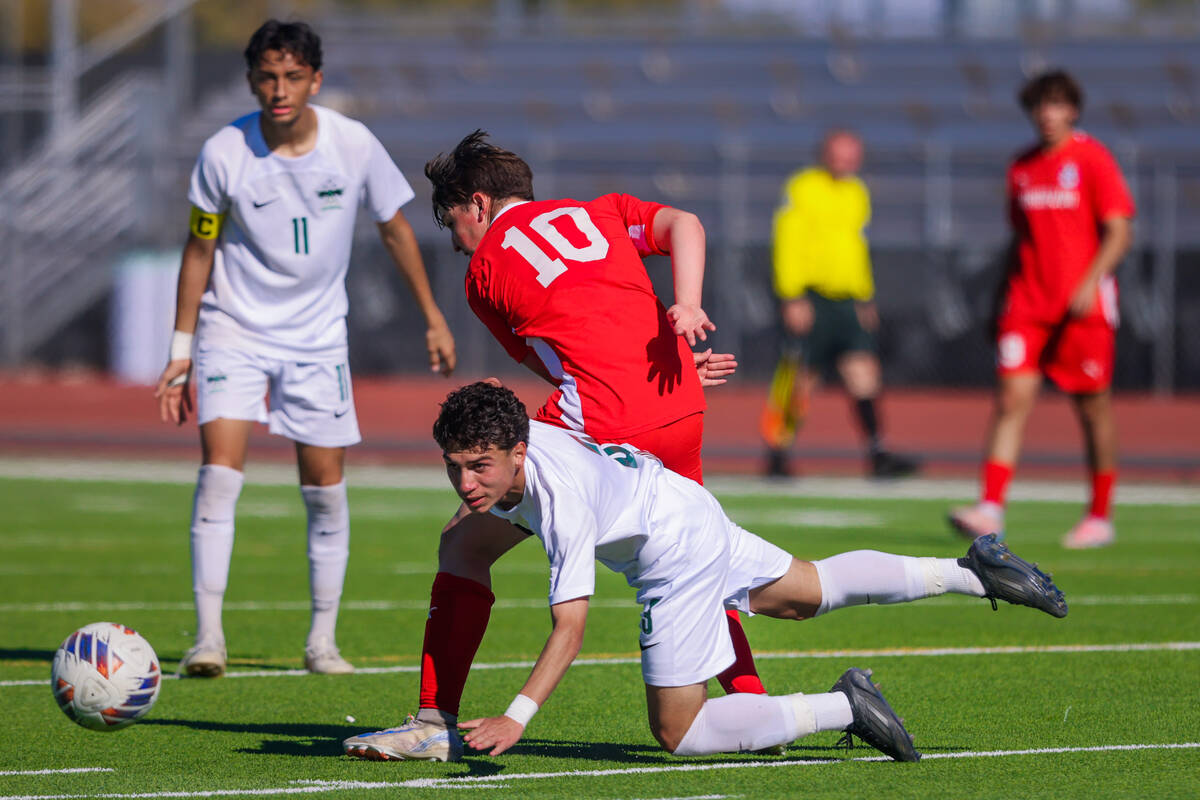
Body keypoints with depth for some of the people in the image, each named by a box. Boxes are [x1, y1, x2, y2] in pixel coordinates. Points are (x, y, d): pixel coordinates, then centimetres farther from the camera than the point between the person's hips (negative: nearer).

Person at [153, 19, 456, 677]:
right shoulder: (225, 153, -14)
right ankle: (208, 637, -17)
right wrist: (182, 349, -1)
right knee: (220, 469, -18)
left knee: (326, 488, 2)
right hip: (234, 327, -2)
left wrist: (432, 318, 10)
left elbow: (394, 229, 5)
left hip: (317, 336, 2)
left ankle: (322, 641, 15)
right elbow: (200, 249, -2)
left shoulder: (355, 146, -11)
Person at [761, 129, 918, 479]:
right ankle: (776, 456, 10)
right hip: (810, 299, -6)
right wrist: (793, 299, -16)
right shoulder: (802, 188, -5)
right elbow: (787, 244, -9)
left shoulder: (857, 193, 16)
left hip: (847, 301, 6)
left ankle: (877, 454, -7)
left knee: (864, 373, -6)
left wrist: (865, 298, 22)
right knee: (800, 380, -3)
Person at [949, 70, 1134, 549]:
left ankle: (1101, 516, 16)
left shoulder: (1092, 159, -4)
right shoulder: (1022, 167, 11)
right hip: (1027, 303, 4)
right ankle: (991, 509, -16)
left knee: (1093, 409, 4)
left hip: (1084, 305, -4)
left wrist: (1091, 282, -20)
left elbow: (1118, 232, -8)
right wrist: (1004, 295, 17)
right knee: (1011, 397, -10)